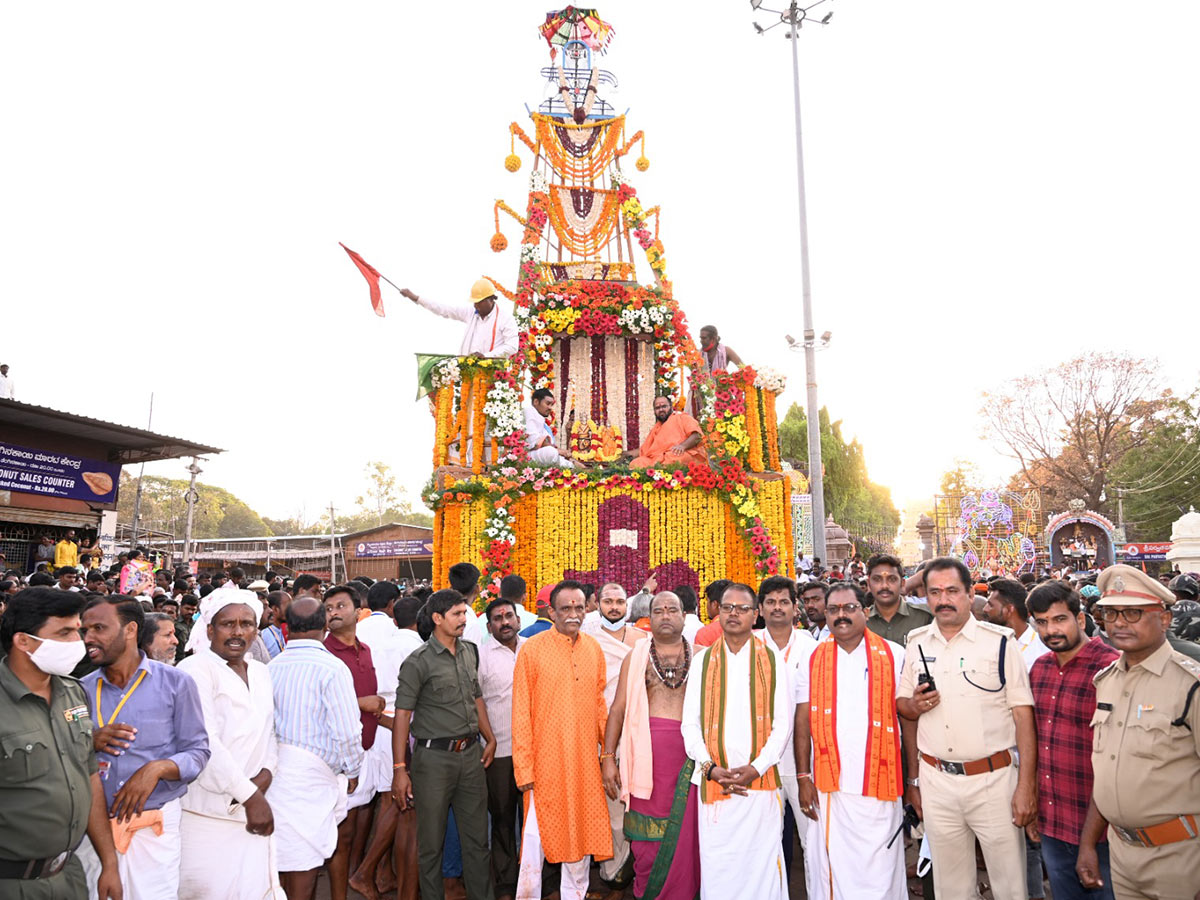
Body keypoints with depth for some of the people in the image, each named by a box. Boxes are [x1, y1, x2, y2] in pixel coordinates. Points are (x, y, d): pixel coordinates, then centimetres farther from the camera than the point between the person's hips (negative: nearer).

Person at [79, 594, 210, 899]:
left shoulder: (175, 683, -3)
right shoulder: (82, 689, 6)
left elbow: (198, 751, -3)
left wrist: (157, 768, -20)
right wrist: (90, 743, -11)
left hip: (155, 824, -2)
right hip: (95, 824, 2)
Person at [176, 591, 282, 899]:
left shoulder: (261, 673, 11)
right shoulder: (196, 669, -10)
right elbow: (205, 742, -17)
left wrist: (267, 772, -4)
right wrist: (249, 796, -17)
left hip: (254, 807, 6)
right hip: (207, 812, -5)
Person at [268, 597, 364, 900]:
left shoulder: (271, 667, 3)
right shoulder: (331, 668, -14)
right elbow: (346, 730, -14)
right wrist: (352, 770, 1)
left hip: (275, 763, 6)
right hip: (312, 770, -5)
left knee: (282, 849, 18)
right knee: (305, 853, 5)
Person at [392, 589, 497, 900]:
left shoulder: (470, 652, 8)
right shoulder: (418, 662, -10)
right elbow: (402, 714, -12)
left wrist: (490, 739, 15)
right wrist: (400, 769, -15)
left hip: (471, 754, 5)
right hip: (434, 758, -5)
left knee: (477, 838, 13)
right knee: (431, 842, 8)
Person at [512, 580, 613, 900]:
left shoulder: (593, 649, 5)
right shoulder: (532, 649, -8)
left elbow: (599, 705, 12)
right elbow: (521, 713, -7)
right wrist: (524, 768, -9)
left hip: (584, 764, 4)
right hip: (545, 763, -4)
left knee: (580, 837, 14)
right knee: (536, 839, 3)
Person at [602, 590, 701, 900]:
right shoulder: (636, 657, 9)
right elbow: (618, 708, 7)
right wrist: (608, 757, 1)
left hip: (689, 753, 0)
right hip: (645, 749, 0)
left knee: (684, 833, 3)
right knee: (647, 837, 3)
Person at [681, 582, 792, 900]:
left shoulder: (772, 659, 4)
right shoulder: (703, 660, 7)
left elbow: (783, 723, 1)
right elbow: (690, 722, 5)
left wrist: (757, 768, -10)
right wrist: (710, 767, -9)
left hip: (760, 781, -1)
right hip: (714, 782, 1)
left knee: (760, 863, 2)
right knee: (717, 865, 3)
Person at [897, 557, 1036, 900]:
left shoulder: (1000, 642, -5)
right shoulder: (916, 644, 6)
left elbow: (1023, 715, -6)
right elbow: (902, 705, 15)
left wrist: (1026, 786, -10)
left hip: (993, 779, -3)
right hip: (935, 780, 3)